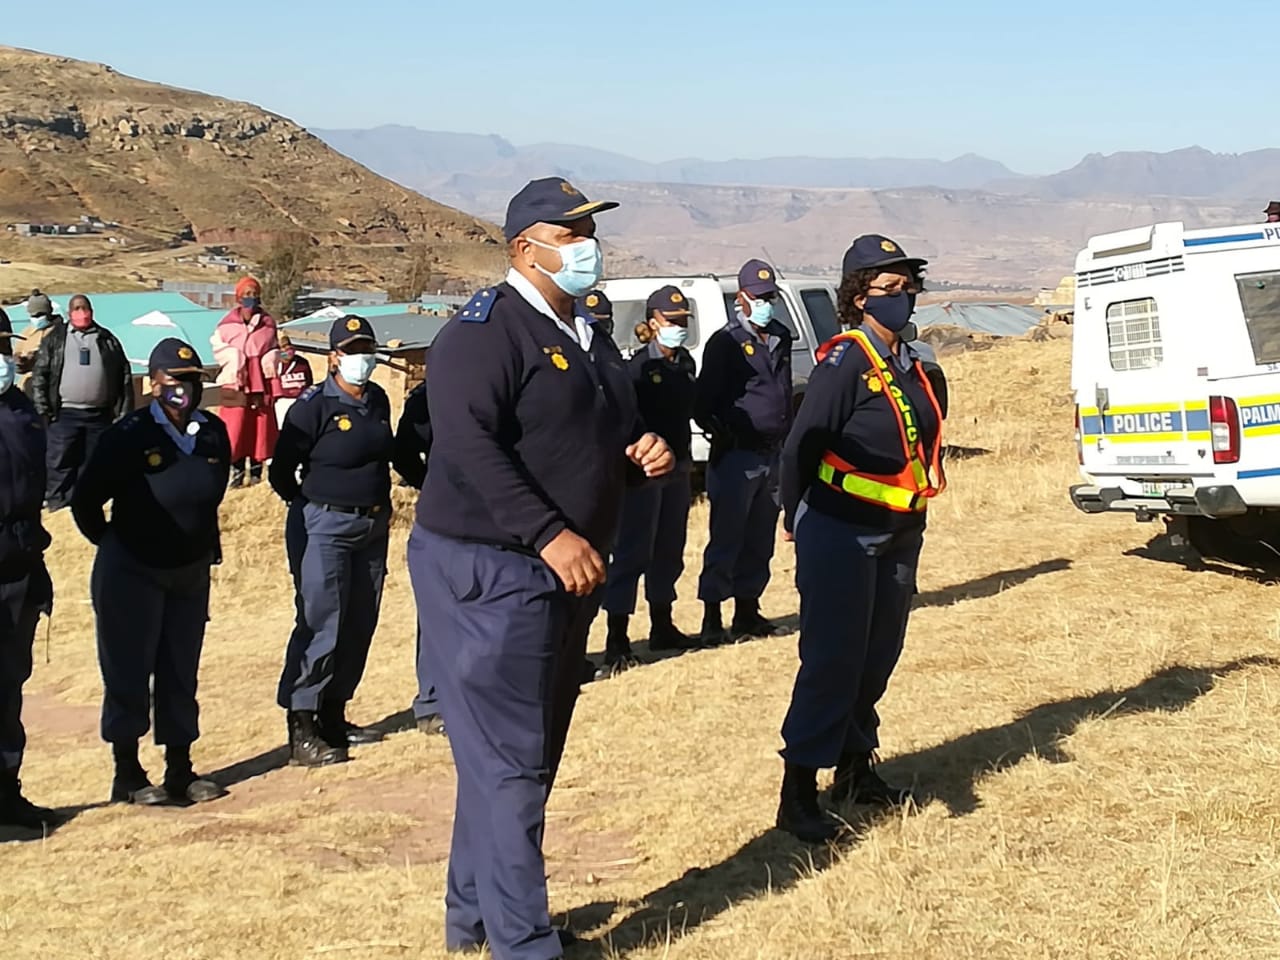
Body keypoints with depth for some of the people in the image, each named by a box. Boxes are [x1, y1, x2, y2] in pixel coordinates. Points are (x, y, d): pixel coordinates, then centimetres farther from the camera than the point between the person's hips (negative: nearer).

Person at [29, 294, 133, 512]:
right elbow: (39, 373, 3)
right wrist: (42, 408, -5)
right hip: (64, 414, -2)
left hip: (100, 415, 2)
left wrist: (124, 412, 2)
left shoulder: (108, 340, 11)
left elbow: (125, 376, 9)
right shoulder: (55, 338, 6)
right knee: (60, 466, -3)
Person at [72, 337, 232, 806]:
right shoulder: (130, 435, -17)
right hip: (132, 573, -5)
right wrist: (114, 545, 1)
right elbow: (85, 503, -10)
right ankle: (127, 775, 11)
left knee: (180, 673, 12)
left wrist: (206, 547, 12)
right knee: (128, 674, 1)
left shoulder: (213, 433, -1)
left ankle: (180, 771, 21)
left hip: (191, 571, 5)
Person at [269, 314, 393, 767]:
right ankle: (301, 727, -4)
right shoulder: (314, 405, -12)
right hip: (324, 527, -7)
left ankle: (333, 716, 23)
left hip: (373, 526, 7)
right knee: (320, 624, -9)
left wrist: (378, 505, 14)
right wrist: (313, 507, 0)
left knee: (359, 625, 11)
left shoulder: (379, 400, 7)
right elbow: (281, 472, -9)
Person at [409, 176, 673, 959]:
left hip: (565, 576, 10)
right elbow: (469, 444, -26)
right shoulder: (487, 330, -13)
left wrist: (648, 452, 2)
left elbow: (610, 440, 26)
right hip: (487, 574, -9)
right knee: (509, 762, -7)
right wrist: (551, 534, -31)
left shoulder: (591, 338, 16)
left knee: (529, 757, 16)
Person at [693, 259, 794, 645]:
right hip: (737, 455, -6)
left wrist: (787, 437, 16)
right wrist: (720, 432, -15)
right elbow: (704, 402, -6)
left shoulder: (781, 339, 15)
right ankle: (712, 618, 0)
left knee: (760, 541, 11)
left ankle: (748, 610, 21)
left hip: (773, 455, 7)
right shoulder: (726, 342, -5)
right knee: (726, 539, -5)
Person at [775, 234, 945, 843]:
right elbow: (801, 446, -16)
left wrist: (912, 522, 13)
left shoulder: (909, 364, 10)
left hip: (898, 535, 8)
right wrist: (798, 520, -7)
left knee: (877, 660, 15)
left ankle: (856, 769, 30)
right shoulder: (845, 361, -15)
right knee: (833, 662, -8)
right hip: (841, 535, -8)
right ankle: (798, 794, -3)